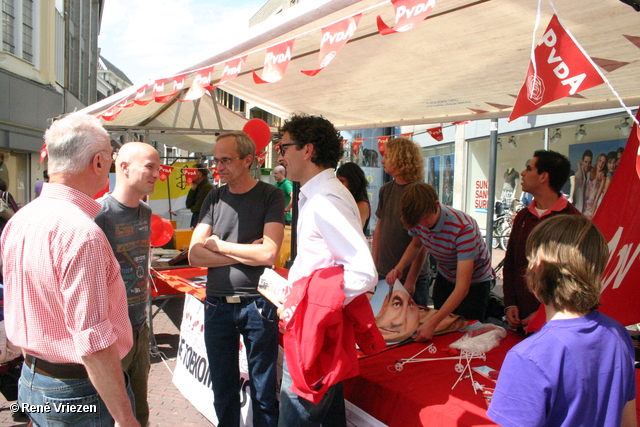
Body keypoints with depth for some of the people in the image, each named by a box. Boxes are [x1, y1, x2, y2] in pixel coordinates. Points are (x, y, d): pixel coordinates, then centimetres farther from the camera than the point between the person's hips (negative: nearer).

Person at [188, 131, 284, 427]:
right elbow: (195, 256, -2)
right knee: (223, 389, 17)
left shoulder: (270, 196, -6)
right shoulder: (214, 198, 6)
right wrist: (245, 254, -11)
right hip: (217, 305, 4)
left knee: (263, 390, 9)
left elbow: (269, 253, -18)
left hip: (257, 304, -4)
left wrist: (218, 245, -7)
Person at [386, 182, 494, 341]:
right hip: (444, 277, 6)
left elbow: (462, 287, -41)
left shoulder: (463, 228, -38)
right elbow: (416, 245, 6)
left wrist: (432, 323, -49)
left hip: (474, 281, -5)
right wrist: (399, 268, -14)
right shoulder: (418, 219, -20)